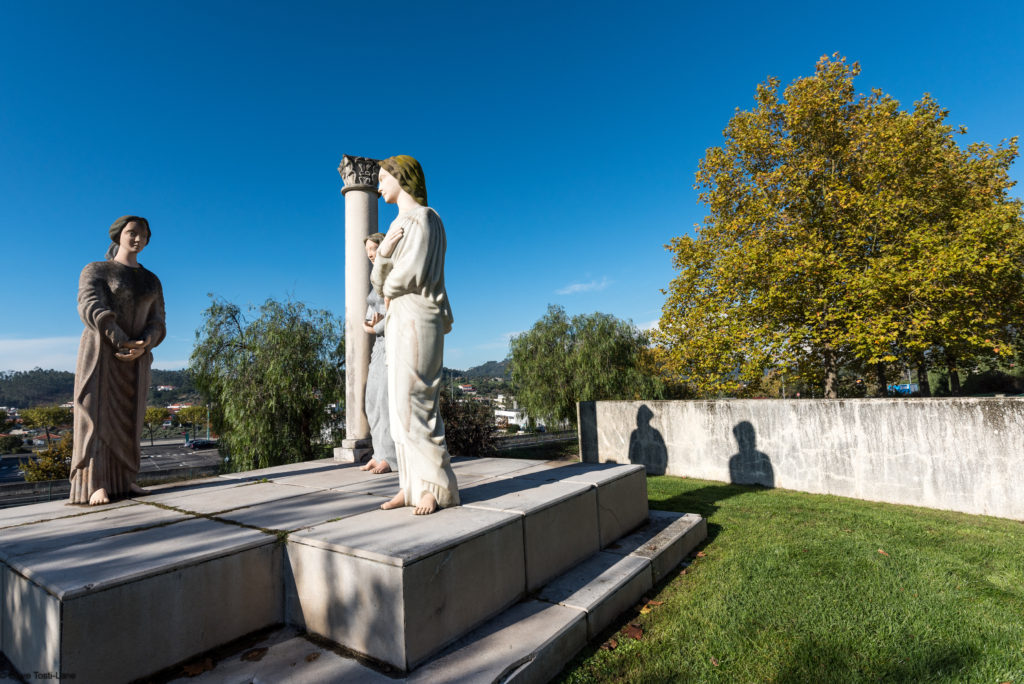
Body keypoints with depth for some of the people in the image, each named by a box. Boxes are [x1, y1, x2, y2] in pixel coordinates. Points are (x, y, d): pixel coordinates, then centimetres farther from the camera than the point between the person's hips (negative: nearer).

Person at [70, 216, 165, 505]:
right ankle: (95, 486, -8)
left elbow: (156, 325, 7)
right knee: (97, 416, -9)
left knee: (127, 419, 2)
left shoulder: (152, 281, 15)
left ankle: (122, 482, 8)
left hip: (134, 358, 5)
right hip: (101, 351, -4)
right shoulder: (96, 270, 2)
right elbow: (91, 309, -14)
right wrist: (123, 343, -23)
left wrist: (142, 347, -14)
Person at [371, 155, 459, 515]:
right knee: (403, 406, 5)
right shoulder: (399, 225, 24)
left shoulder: (422, 218, -5)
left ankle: (437, 487, -4)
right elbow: (379, 281, 15)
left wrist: (390, 290, 2)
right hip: (401, 322, 9)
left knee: (414, 405, -12)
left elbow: (412, 273, -19)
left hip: (417, 320, -9)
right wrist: (383, 252, -6)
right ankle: (412, 485, 10)